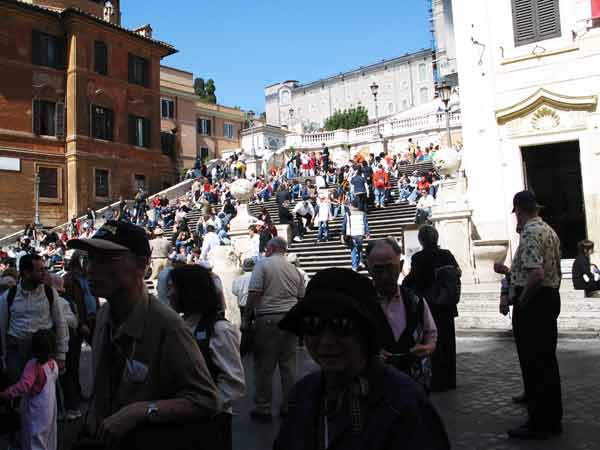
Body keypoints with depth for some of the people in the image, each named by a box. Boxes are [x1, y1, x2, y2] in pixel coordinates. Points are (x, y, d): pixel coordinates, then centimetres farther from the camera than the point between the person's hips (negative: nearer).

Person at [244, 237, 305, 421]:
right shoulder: (295, 270, 13)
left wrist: (247, 319, -7)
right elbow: (301, 299, 15)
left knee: (264, 366, 3)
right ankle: (289, 407, 19)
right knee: (289, 365, 11)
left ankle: (263, 408, 10)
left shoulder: (263, 264, -3)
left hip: (268, 318, -5)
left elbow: (254, 293, -11)